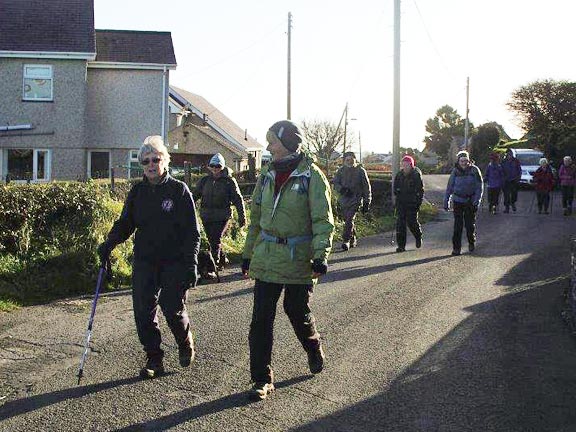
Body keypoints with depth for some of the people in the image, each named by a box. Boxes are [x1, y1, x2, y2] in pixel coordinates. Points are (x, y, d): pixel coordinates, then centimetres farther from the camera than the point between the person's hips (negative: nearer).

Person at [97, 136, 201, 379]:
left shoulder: (179, 190, -3)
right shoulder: (137, 192, 8)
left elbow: (192, 231, -4)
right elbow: (125, 224, 12)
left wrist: (191, 264, -12)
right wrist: (109, 244, -7)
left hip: (174, 262, -4)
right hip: (144, 262, 4)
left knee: (173, 309, -5)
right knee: (143, 312, -1)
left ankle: (185, 342, 26)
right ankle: (154, 360, 12)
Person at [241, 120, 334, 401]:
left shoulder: (311, 175, -8)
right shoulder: (267, 175, 9)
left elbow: (323, 220, -11)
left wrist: (320, 256, -21)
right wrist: (247, 254, 18)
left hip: (298, 259, -4)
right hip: (267, 259, 4)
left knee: (298, 312, 9)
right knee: (261, 318, -1)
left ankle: (314, 351, 41)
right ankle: (262, 379, 8)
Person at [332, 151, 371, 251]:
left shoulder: (360, 171, 1)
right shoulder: (341, 170, 9)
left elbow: (366, 187, 4)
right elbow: (334, 182, 7)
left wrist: (367, 202, 1)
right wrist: (341, 189, -15)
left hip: (355, 200, -4)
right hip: (343, 200, 4)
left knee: (350, 220, -16)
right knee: (347, 220, 10)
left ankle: (346, 241, -14)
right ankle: (353, 240, 25)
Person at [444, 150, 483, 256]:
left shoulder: (474, 170, -6)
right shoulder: (455, 171, -1)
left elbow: (480, 186, -5)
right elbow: (449, 187, 6)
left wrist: (477, 201, -14)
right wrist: (446, 202, 5)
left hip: (471, 201, -1)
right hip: (458, 201, 1)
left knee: (470, 224, 7)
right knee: (458, 225, -5)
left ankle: (472, 243, 31)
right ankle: (456, 247, 1)